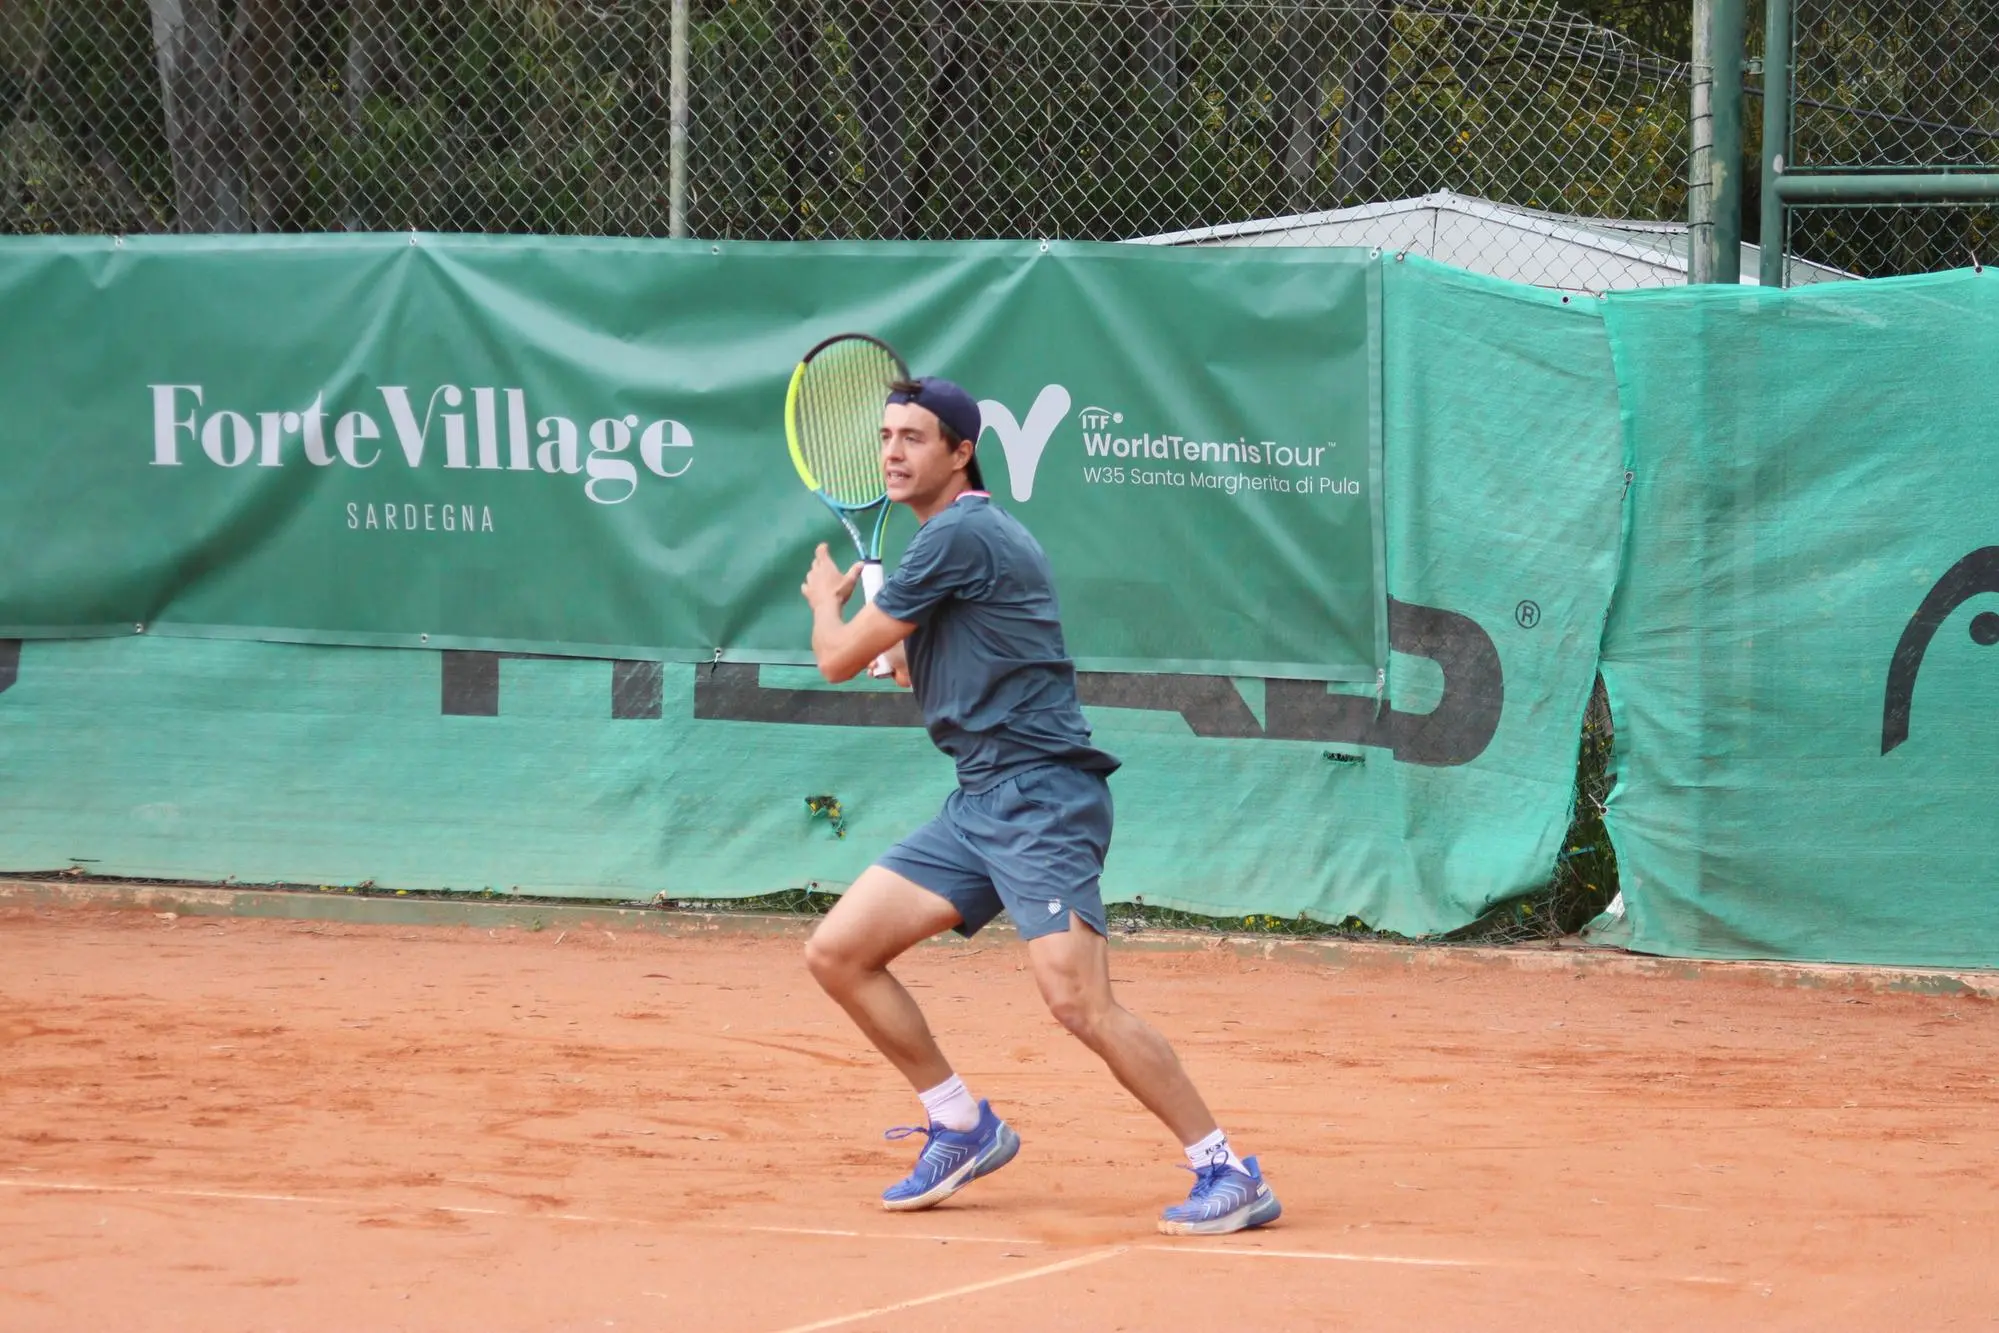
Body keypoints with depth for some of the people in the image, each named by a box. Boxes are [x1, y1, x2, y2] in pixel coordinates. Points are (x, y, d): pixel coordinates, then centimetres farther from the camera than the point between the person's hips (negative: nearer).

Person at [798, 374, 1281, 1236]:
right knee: (838, 952, 5)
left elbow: (839, 658, -7)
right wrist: (907, 655, 14)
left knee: (1077, 999, -20)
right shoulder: (957, 535, 19)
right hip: (979, 805, 10)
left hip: (1040, 795, -10)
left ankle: (1229, 1175, -13)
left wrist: (826, 596, 15)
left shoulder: (959, 535, -12)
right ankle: (963, 1128, 16)